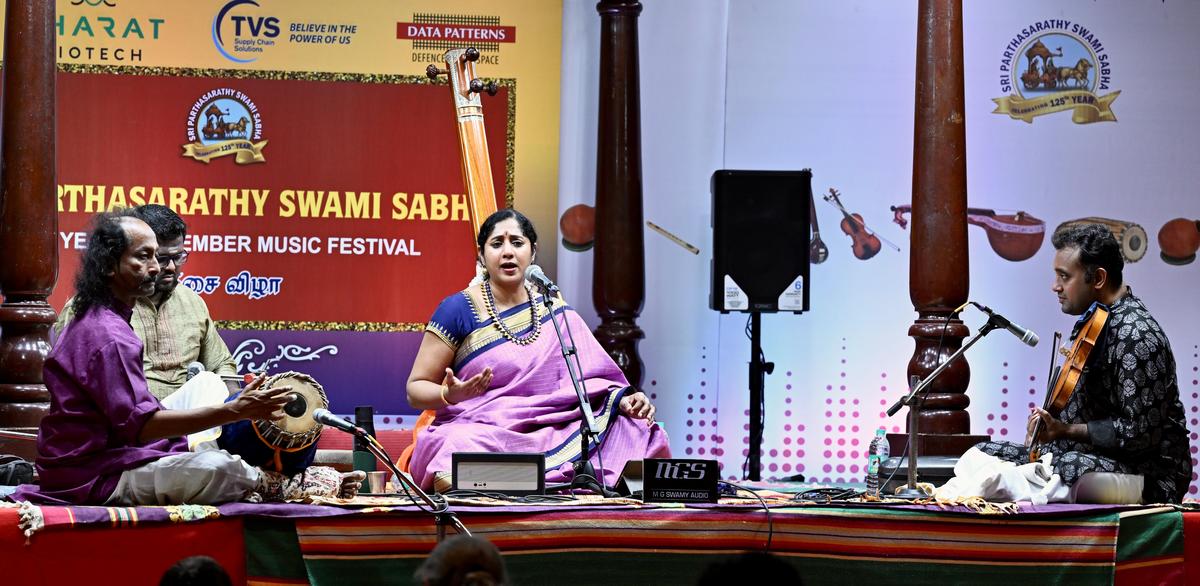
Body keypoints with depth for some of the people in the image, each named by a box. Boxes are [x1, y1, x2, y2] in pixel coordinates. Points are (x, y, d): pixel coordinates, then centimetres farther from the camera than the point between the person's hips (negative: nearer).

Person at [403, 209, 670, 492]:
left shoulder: (553, 309, 15)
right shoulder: (459, 310, 1)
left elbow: (591, 378, 13)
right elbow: (416, 388, 3)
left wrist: (623, 401, -9)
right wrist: (450, 394, -20)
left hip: (547, 440, 4)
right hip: (475, 434, -4)